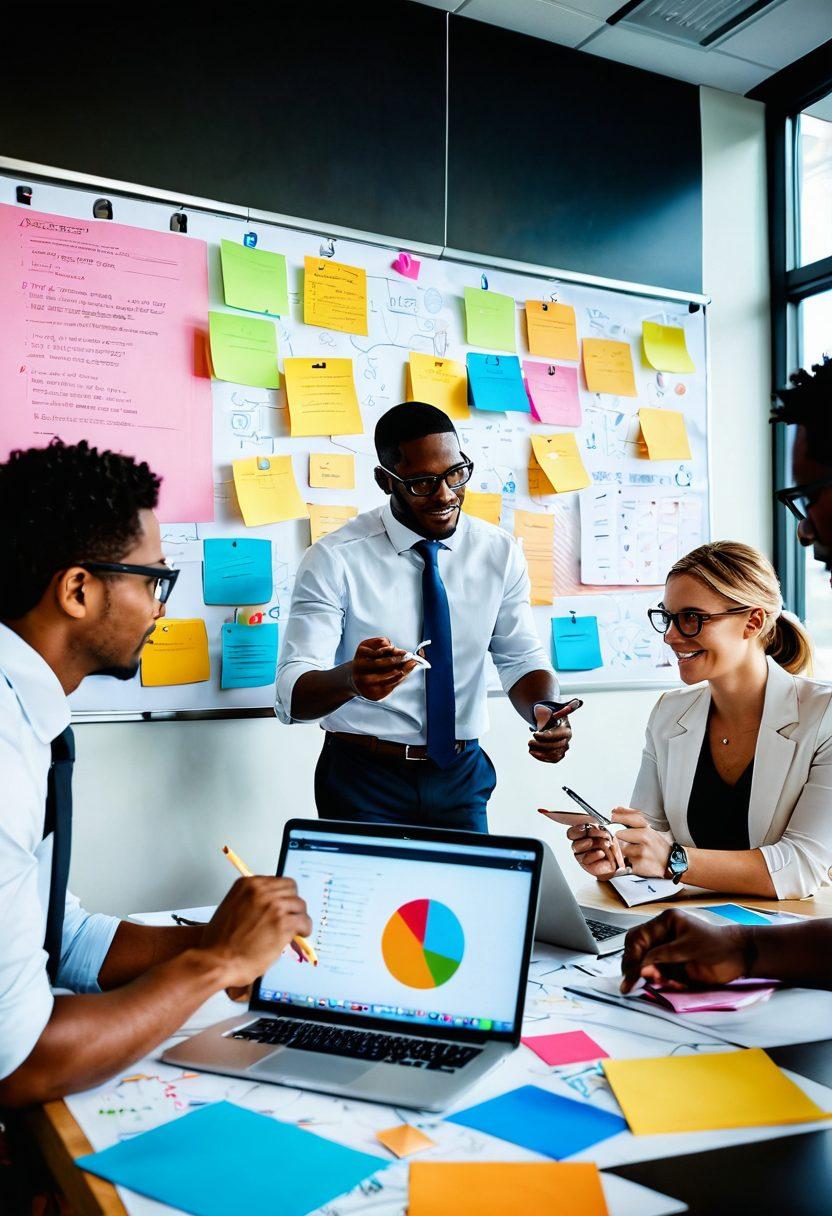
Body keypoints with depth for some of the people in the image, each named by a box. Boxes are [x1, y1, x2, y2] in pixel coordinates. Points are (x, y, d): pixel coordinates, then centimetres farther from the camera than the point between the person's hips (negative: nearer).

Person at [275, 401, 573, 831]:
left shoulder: (499, 552, -1)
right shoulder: (335, 559, -14)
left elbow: (521, 658, 2)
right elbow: (292, 695, -20)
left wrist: (543, 710, -21)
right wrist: (350, 679, -43)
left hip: (462, 777, 3)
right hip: (364, 781, -3)